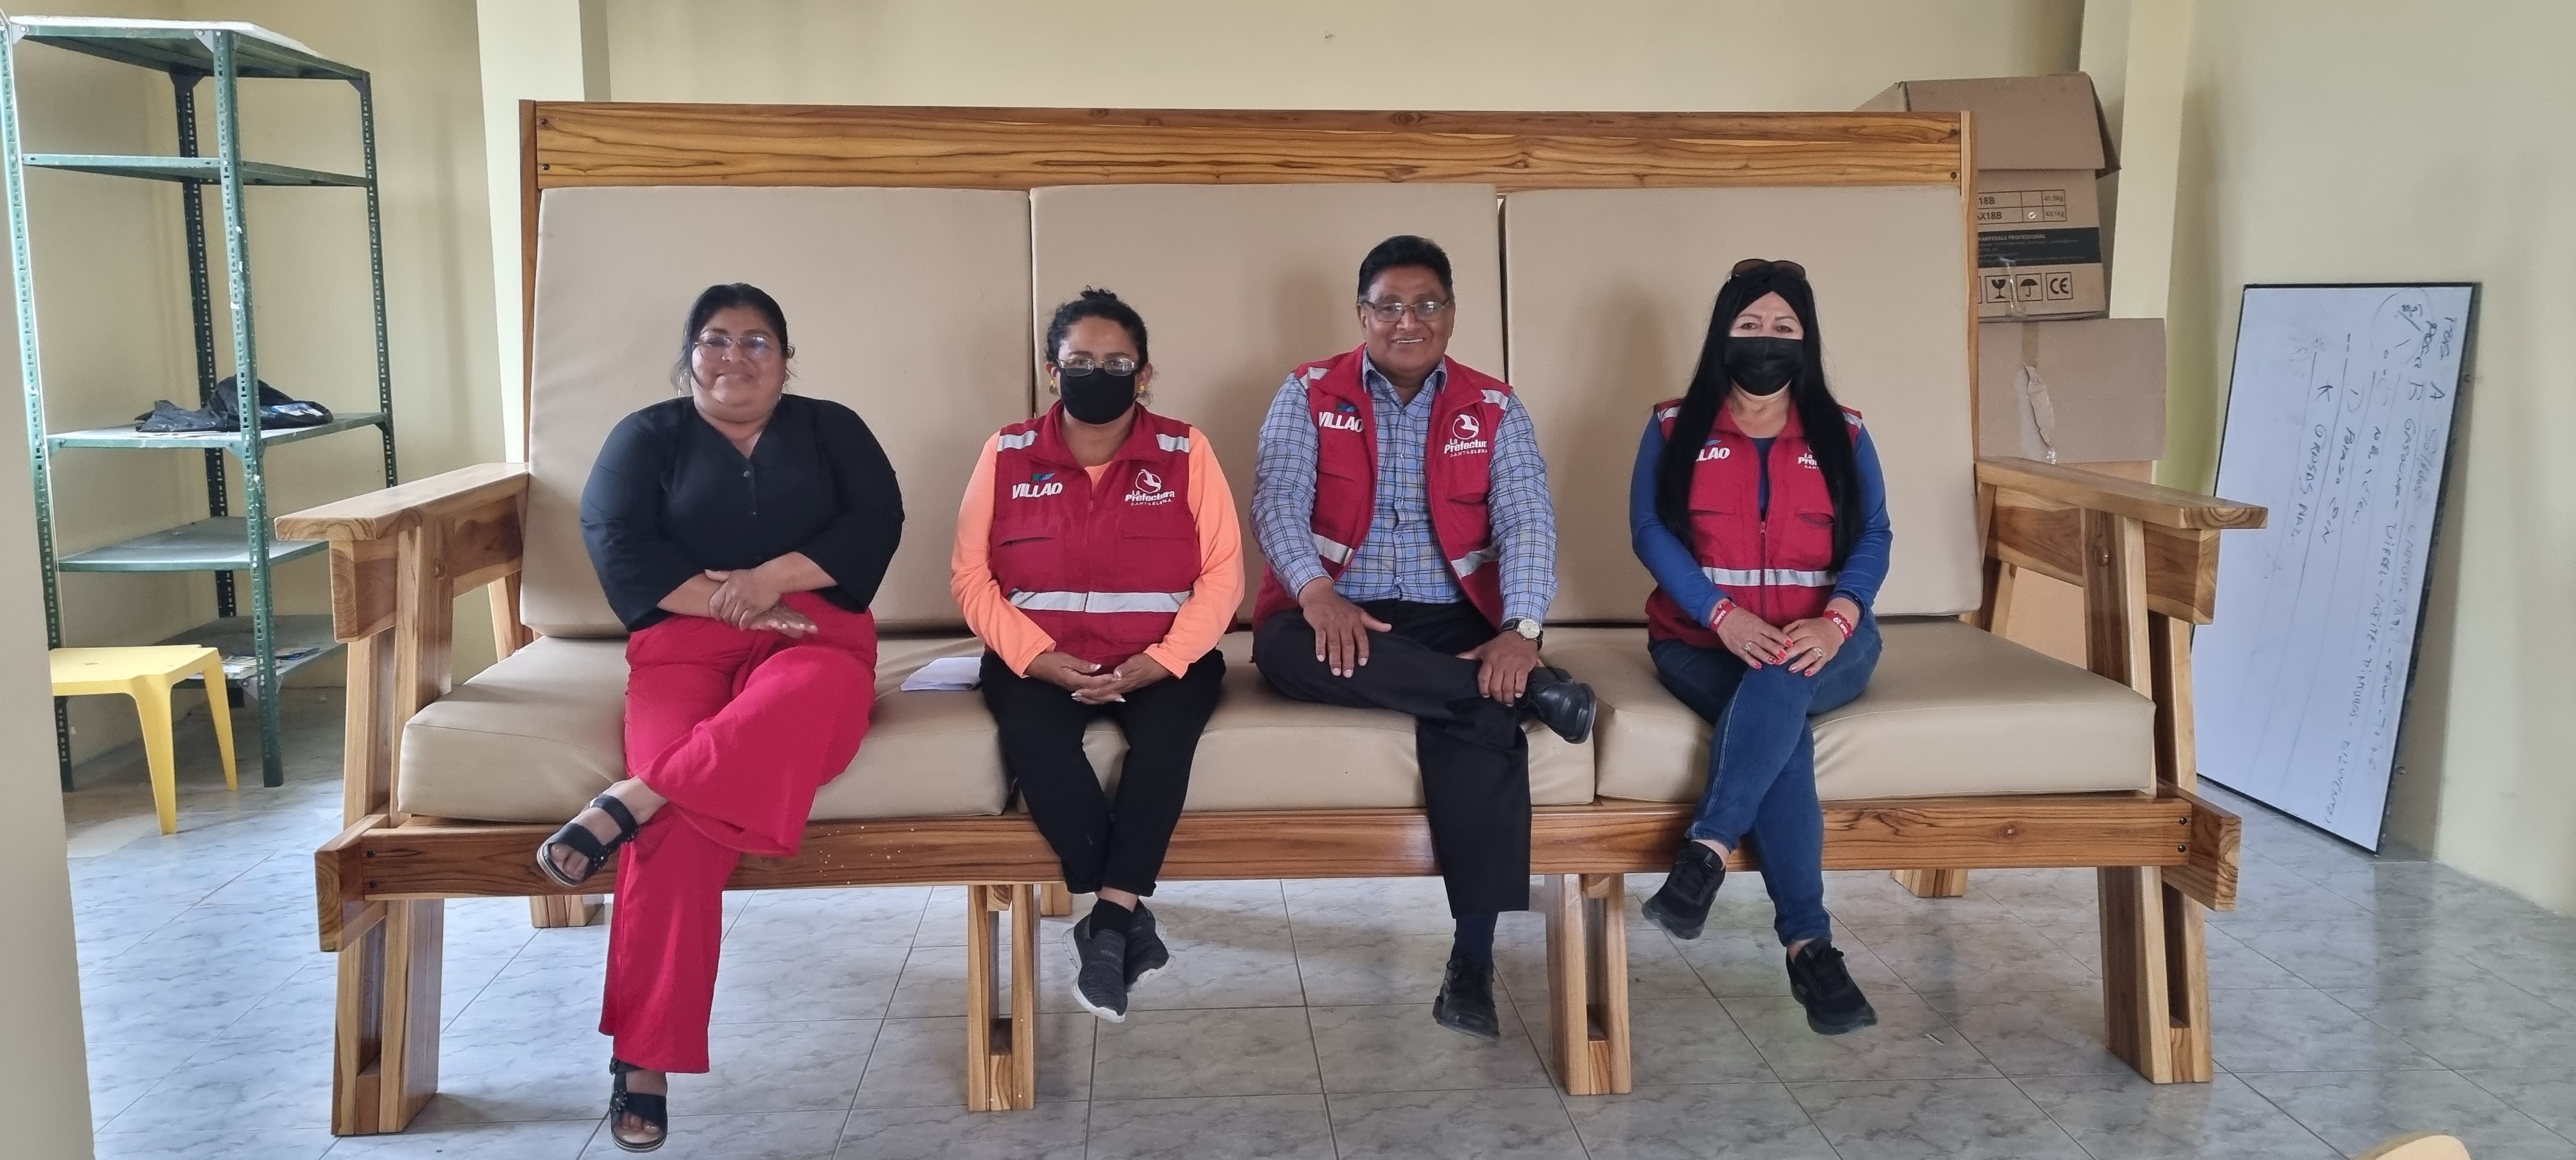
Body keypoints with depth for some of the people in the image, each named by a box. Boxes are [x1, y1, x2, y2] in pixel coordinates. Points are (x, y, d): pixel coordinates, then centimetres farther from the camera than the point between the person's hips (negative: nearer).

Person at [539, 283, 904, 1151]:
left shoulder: (831, 428, 16)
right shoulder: (647, 436, 15)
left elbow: (877, 523, 1)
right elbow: (617, 543, -1)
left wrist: (770, 579, -13)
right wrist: (730, 604, -13)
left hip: (812, 629, 1)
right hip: (687, 641, -1)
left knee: (818, 693, -40)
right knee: (683, 822, -30)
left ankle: (628, 803, -38)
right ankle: (643, 1057, -27)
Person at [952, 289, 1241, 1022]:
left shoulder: (1185, 451, 2)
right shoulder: (1008, 455, 4)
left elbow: (1222, 574, -3)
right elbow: (971, 576, 1)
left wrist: (1162, 660, -18)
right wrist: (1038, 657, -15)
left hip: (1160, 658, 0)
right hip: (1040, 659, 1)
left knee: (1166, 730, -33)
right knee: (1032, 736, -31)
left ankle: (1109, 918, -26)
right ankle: (1127, 914, -21)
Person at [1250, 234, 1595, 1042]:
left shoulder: (1493, 408, 9)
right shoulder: (1308, 394, 7)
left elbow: (1527, 521, -3)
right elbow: (1277, 499, -7)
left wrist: (1520, 630, -21)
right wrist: (1317, 591, -27)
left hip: (1451, 624, 0)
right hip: (1336, 616, 0)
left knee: (1480, 724, -33)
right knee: (1282, 646, -36)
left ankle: (1473, 958, -29)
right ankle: (1530, 691, -30)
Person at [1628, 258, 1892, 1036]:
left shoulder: (1842, 434, 11)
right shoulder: (1675, 427, 7)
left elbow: (1873, 534, 0)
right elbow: (1650, 530, -4)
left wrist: (1834, 620, -21)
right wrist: (1723, 615, -20)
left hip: (1822, 646, 1)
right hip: (1703, 643, -1)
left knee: (1781, 684, -37)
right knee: (1782, 727, -32)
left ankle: (1706, 854, -42)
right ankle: (1809, 944, -36)